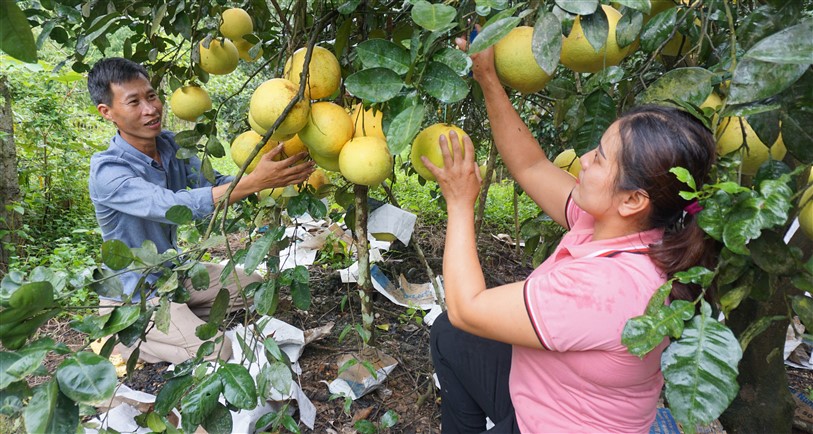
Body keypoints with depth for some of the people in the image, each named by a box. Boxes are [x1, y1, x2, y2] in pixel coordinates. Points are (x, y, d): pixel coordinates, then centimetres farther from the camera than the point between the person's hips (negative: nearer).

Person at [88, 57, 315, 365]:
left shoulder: (170, 145, -4)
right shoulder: (108, 171, -27)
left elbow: (213, 183, -8)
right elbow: (174, 205, -40)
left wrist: (272, 178, -27)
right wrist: (254, 181, -48)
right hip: (134, 292, -7)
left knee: (254, 287, 8)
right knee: (215, 350, -19)